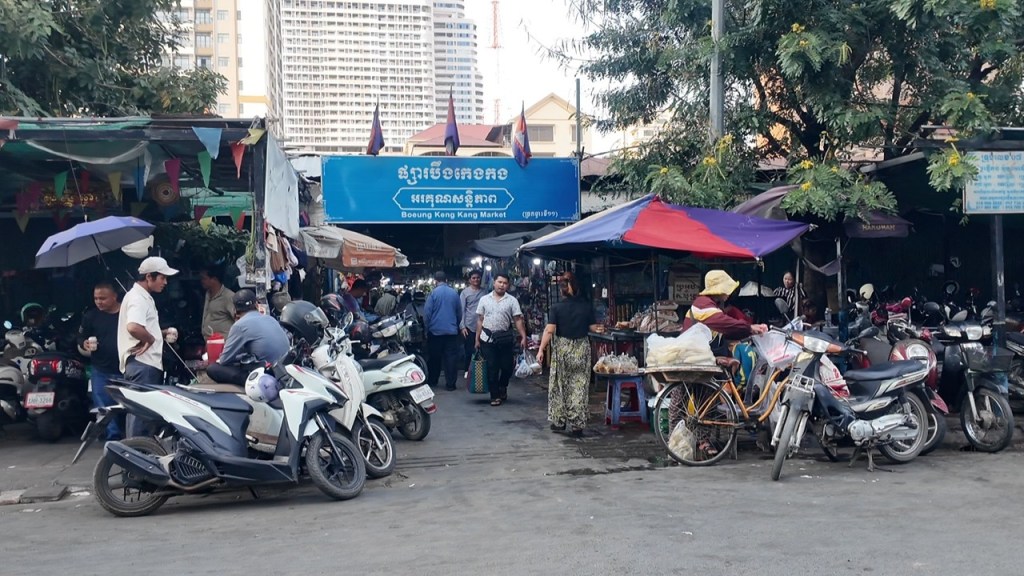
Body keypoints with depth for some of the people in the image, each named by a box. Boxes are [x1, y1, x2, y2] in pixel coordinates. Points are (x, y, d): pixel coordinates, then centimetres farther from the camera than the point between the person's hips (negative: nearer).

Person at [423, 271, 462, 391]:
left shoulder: (433, 293, -7)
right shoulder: (454, 293, 1)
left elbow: (427, 312, -8)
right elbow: (459, 312, 6)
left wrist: (427, 327, 3)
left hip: (435, 331, -1)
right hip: (452, 331, 1)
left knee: (434, 357, 11)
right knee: (451, 357, 2)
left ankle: (431, 382, 20)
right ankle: (450, 383, 0)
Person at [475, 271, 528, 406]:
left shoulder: (512, 300, 0)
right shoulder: (484, 299, 5)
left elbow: (518, 320, -2)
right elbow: (480, 320, 8)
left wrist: (523, 337, -11)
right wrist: (477, 339, 6)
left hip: (505, 338, 0)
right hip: (487, 338, 0)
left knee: (507, 366, 5)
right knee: (491, 368, 3)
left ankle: (502, 387, 33)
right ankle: (495, 396, 12)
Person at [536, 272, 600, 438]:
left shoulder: (557, 308, -7)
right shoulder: (587, 306, -2)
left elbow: (549, 330, -12)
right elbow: (593, 328, 1)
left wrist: (541, 350, -9)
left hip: (562, 349, -1)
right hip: (581, 348, 1)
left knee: (558, 387, 13)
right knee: (579, 387, 5)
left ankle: (558, 422, 18)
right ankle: (577, 425, 4)